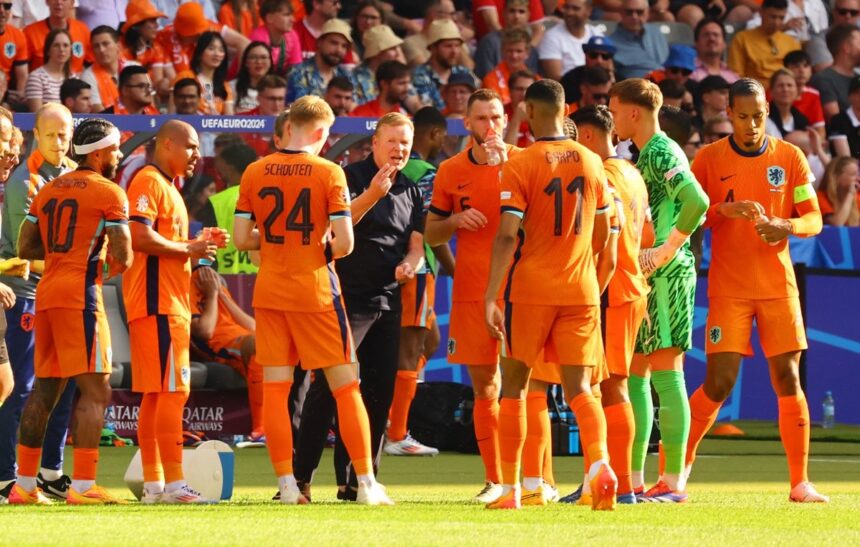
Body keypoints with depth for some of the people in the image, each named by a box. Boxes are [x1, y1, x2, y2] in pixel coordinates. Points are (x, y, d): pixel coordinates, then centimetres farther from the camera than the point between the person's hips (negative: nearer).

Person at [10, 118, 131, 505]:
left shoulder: (49, 190, 15)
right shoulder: (109, 193, -5)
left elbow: (25, 247, 16)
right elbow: (122, 259, -11)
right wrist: (116, 264, 11)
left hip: (46, 296, 8)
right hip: (79, 295, -8)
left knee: (44, 390, 13)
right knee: (95, 390, -6)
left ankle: (25, 484, 15)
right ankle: (83, 485, -14)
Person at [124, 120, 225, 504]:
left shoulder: (167, 187, 23)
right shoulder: (148, 182, -9)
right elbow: (139, 237, -21)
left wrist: (199, 243, 12)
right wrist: (189, 249, -12)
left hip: (170, 304, 11)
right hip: (157, 303, -11)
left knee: (154, 395, 10)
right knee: (172, 390, -13)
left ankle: (153, 484, 11)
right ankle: (174, 483, -16)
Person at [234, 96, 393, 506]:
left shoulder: (254, 173, 1)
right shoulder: (329, 173, -8)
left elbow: (242, 239, 1)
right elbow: (344, 242, -12)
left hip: (269, 291, 3)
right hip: (315, 292, -3)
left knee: (274, 387, 5)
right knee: (346, 387, 4)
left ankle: (287, 484, 2)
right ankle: (367, 484, 5)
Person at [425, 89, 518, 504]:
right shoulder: (450, 171, 9)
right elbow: (430, 235, 14)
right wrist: (455, 222, -6)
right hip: (472, 293, 3)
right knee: (484, 387, 5)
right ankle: (493, 480, 11)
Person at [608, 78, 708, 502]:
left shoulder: (660, 153, -12)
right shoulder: (649, 154, 19)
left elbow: (697, 202, -26)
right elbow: (690, 207, 26)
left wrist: (665, 251, -21)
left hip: (664, 275, -10)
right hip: (646, 277, 10)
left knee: (666, 373, -9)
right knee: (635, 375, 11)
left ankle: (673, 482, -9)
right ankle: (634, 480, 13)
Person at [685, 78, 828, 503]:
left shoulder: (790, 158, 4)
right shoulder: (709, 159, 1)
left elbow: (814, 220, 5)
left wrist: (785, 225, -17)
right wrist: (725, 209, -17)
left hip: (778, 285, 2)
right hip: (728, 288, -2)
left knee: (789, 379, -4)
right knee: (718, 383, -8)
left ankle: (800, 483, 0)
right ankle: (678, 465, 9)